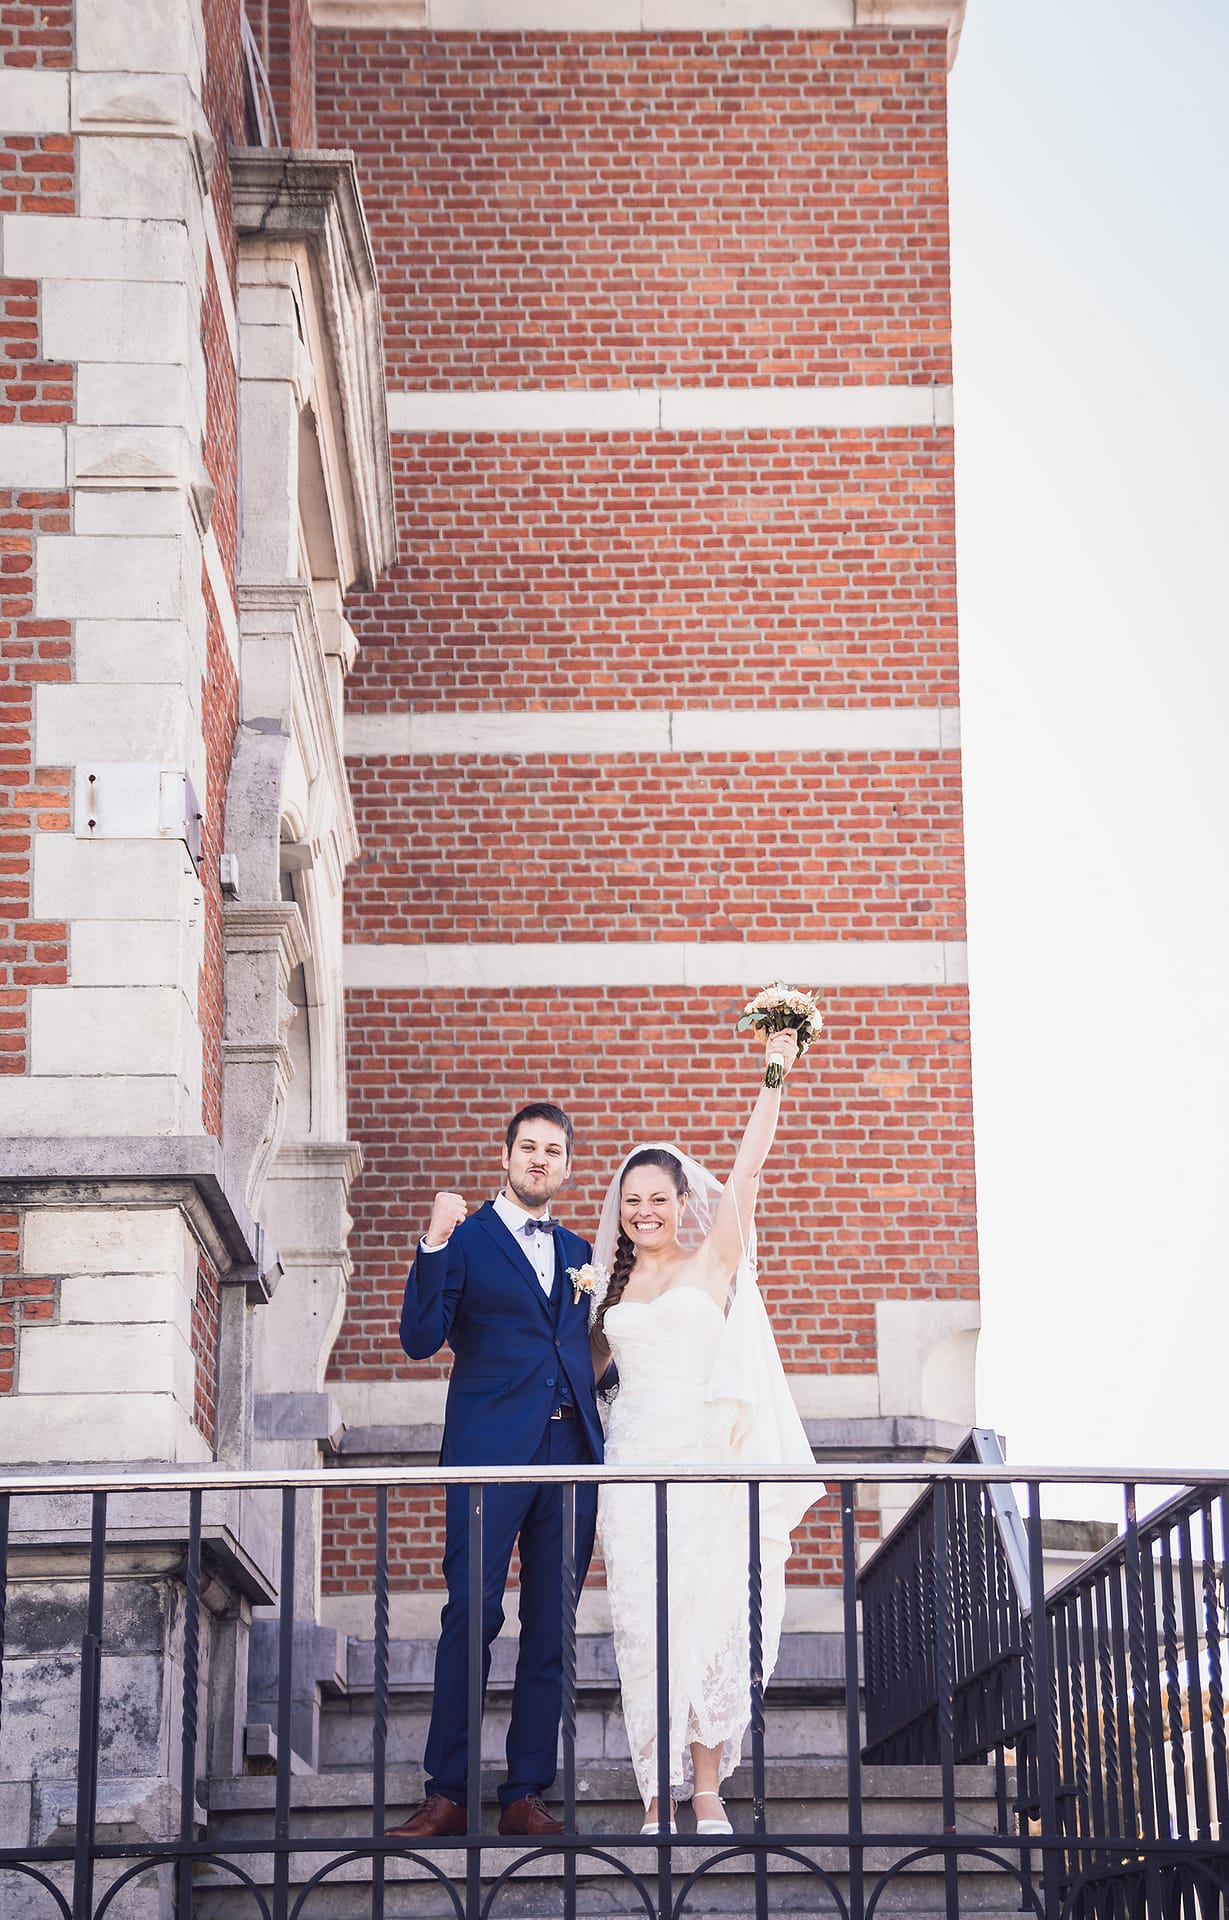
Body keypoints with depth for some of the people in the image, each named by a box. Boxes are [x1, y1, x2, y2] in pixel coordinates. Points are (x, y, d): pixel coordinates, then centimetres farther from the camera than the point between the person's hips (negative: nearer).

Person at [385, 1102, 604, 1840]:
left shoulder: (579, 1253, 20)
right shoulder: (464, 1239, 5)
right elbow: (421, 1339, -7)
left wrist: (602, 1399, 11)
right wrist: (434, 1246, -17)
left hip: (571, 1451, 5)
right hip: (491, 1452, -5)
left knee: (551, 1631, 3)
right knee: (471, 1618, -9)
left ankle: (527, 1794, 7)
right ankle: (447, 1794, -6)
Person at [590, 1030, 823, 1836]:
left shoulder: (713, 1259, 7)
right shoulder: (614, 1284, 17)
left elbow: (747, 1169, 0)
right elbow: (588, 1362, 25)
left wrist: (774, 1080, -2)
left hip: (705, 1460, -3)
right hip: (635, 1459, 3)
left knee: (710, 1615, -6)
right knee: (644, 1623, -3)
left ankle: (708, 1790, -3)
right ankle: (659, 1795, -1)